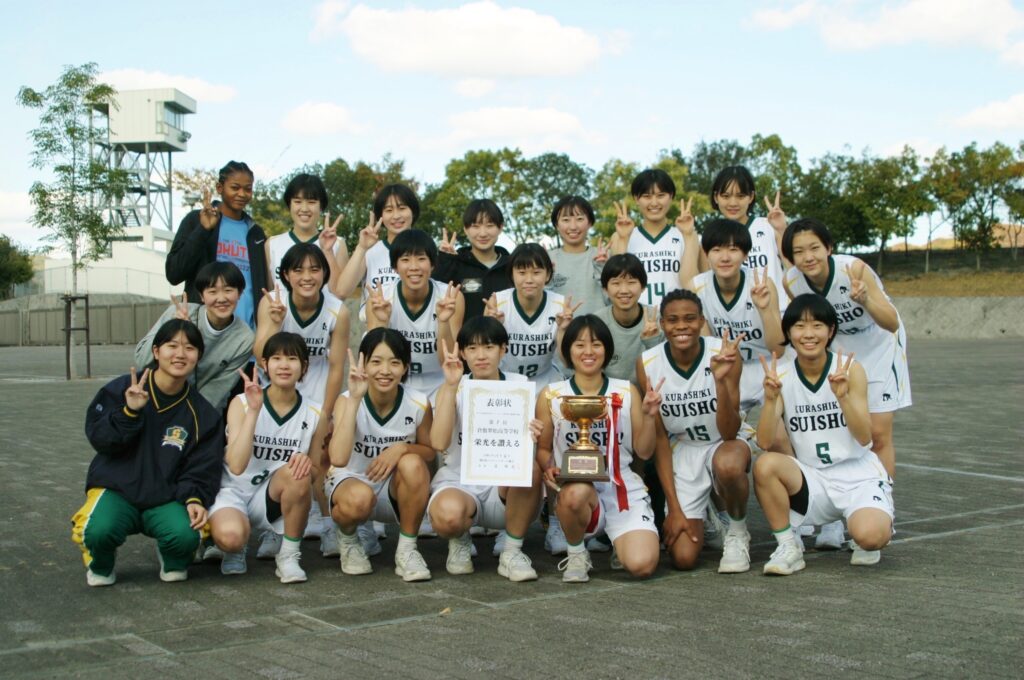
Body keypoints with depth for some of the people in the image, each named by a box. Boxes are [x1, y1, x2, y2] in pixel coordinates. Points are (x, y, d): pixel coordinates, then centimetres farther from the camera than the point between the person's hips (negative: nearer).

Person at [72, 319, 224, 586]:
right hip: (116, 487, -1)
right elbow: (98, 438, -7)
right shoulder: (121, 389, -3)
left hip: (166, 498, 1)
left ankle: (173, 562, 10)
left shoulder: (202, 413, 2)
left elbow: (202, 468, 0)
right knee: (99, 530, -33)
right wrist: (129, 412, -22)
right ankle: (100, 564, 7)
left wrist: (194, 499, -20)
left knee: (186, 534, -31)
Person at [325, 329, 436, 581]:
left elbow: (429, 451, 2)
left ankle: (407, 548, -11)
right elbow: (338, 459, -36)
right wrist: (355, 398, -38)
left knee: (412, 464, -32)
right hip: (350, 480, -2)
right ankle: (347, 539, 1)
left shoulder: (418, 403, -16)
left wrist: (402, 448, -22)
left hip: (396, 491, 2)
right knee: (359, 498, -37)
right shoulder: (347, 400, -20)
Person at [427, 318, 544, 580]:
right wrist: (451, 385, -22)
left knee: (530, 466, -34)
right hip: (459, 481, -1)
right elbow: (439, 443, -18)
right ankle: (459, 541, 4)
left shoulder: (519, 386, 2)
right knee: (448, 514, -37)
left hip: (505, 486, 1)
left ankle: (512, 551, -11)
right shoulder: (452, 389, 0)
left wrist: (527, 434, -33)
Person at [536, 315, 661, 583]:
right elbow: (543, 448, 9)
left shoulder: (627, 392, 7)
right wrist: (549, 468, -12)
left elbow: (644, 451, 8)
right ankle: (576, 554, -5)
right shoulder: (551, 396, 4)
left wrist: (649, 417, -9)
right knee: (575, 492, -40)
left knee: (642, 565, -21)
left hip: (624, 490, 1)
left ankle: (615, 536, 19)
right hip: (575, 489, -1)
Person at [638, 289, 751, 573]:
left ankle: (738, 531, -7)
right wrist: (674, 508, -10)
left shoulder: (724, 353, -18)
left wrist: (721, 380, -37)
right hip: (681, 452, 2)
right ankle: (703, 514, 25)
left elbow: (729, 433, -21)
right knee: (683, 557, -12)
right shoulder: (648, 364, -13)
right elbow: (659, 438, -6)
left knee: (728, 464, -40)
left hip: (723, 445, -1)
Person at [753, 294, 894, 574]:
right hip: (812, 479, 2)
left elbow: (864, 438, -14)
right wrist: (770, 398, -29)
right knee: (765, 465, -28)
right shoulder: (781, 375, -4)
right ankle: (788, 548, -8)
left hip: (858, 475, -2)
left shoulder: (850, 369, -8)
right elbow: (765, 442, -13)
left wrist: (843, 395, -29)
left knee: (870, 537, -30)